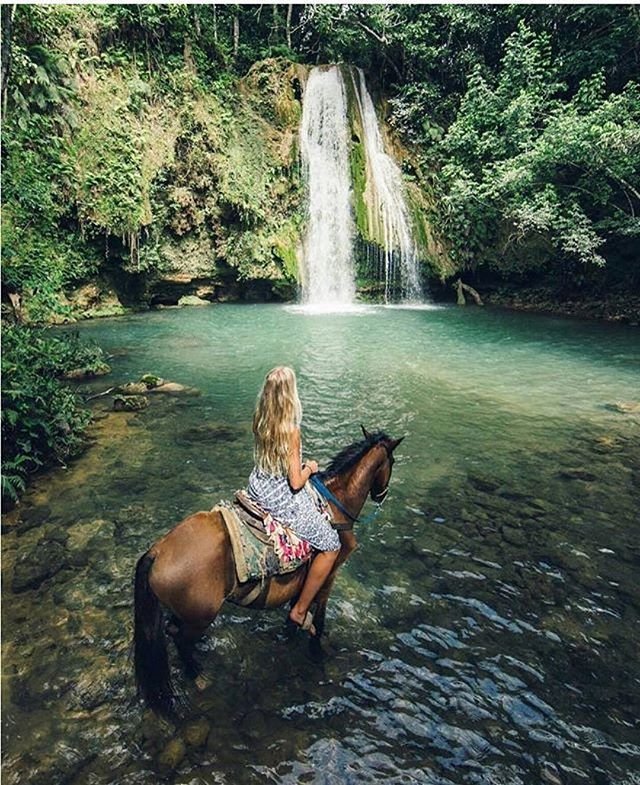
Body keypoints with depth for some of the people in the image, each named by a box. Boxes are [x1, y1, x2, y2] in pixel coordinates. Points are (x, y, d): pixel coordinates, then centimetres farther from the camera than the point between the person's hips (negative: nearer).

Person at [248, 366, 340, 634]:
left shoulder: (259, 420, -5)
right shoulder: (291, 431, -26)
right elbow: (296, 483, -21)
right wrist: (309, 468, -3)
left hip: (257, 490, 9)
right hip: (282, 500, -8)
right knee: (331, 546, 8)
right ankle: (299, 610, 14)